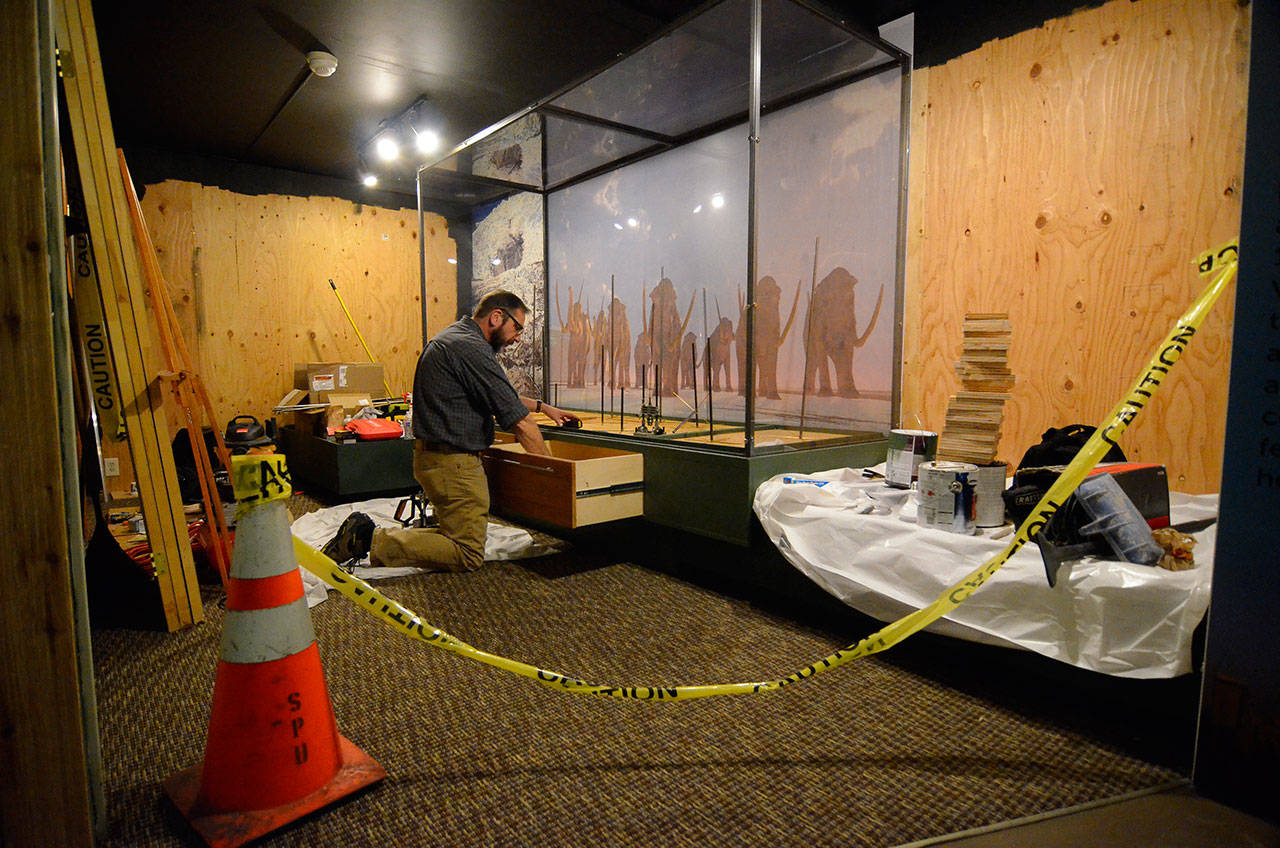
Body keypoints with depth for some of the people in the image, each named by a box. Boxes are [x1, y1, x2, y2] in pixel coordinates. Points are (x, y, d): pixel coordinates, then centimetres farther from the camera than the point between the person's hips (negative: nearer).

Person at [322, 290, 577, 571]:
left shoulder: (454, 335, 15)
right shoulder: (472, 348, -18)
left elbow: (499, 395, 29)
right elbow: (519, 422, -19)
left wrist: (541, 406, 26)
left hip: (433, 456, 11)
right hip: (453, 462, -11)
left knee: (458, 535, 19)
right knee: (468, 556, -5)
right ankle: (371, 540, -6)